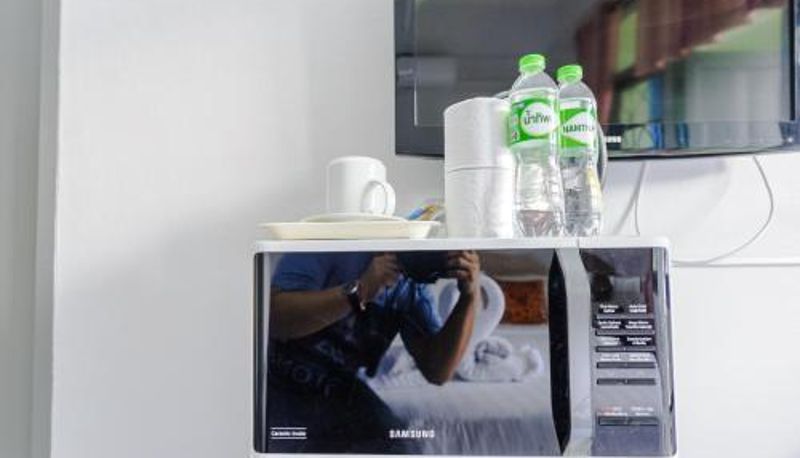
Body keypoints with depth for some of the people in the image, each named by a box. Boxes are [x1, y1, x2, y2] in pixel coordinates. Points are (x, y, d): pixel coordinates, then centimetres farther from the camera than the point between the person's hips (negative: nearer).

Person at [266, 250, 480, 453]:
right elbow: (272, 317, -26)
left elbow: (436, 371, -10)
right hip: (278, 383, -4)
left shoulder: (414, 286, -3)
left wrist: (469, 298, -21)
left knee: (400, 448, -11)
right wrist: (359, 292, -35)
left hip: (338, 391, 4)